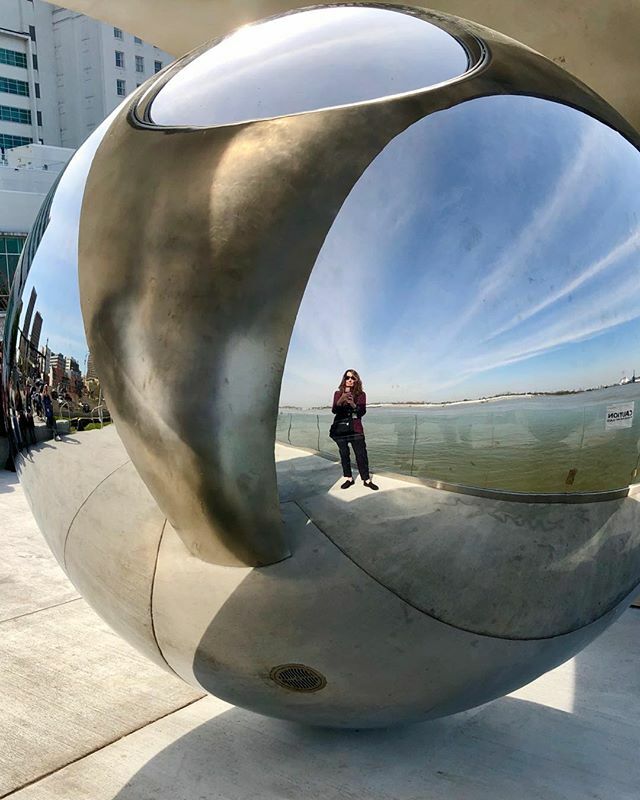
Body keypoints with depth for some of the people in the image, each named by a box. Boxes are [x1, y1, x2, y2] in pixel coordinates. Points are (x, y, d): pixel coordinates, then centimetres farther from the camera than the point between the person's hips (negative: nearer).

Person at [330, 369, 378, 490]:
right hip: (340, 428, 2)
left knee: (361, 454, -6)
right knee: (344, 454, 6)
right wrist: (340, 401, -25)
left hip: (355, 428, -2)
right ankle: (349, 479, 15)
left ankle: (367, 480, 0)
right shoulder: (338, 393, 5)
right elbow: (334, 411, -6)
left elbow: (362, 412, -7)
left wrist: (353, 404, -26)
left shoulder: (361, 394, 2)